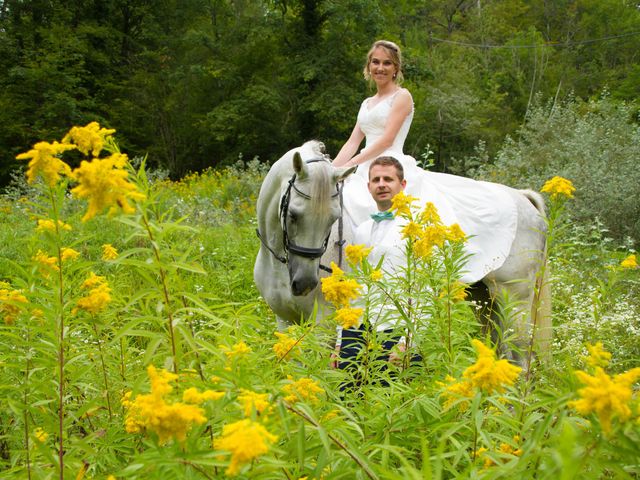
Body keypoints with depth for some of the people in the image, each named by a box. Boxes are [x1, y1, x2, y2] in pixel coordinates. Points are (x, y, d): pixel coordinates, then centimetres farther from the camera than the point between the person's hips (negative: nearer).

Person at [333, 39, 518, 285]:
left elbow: (387, 140, -10)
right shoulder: (367, 103, 24)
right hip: (366, 175, 7)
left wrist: (348, 165, -15)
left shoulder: (402, 97, 2)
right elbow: (352, 143, 18)